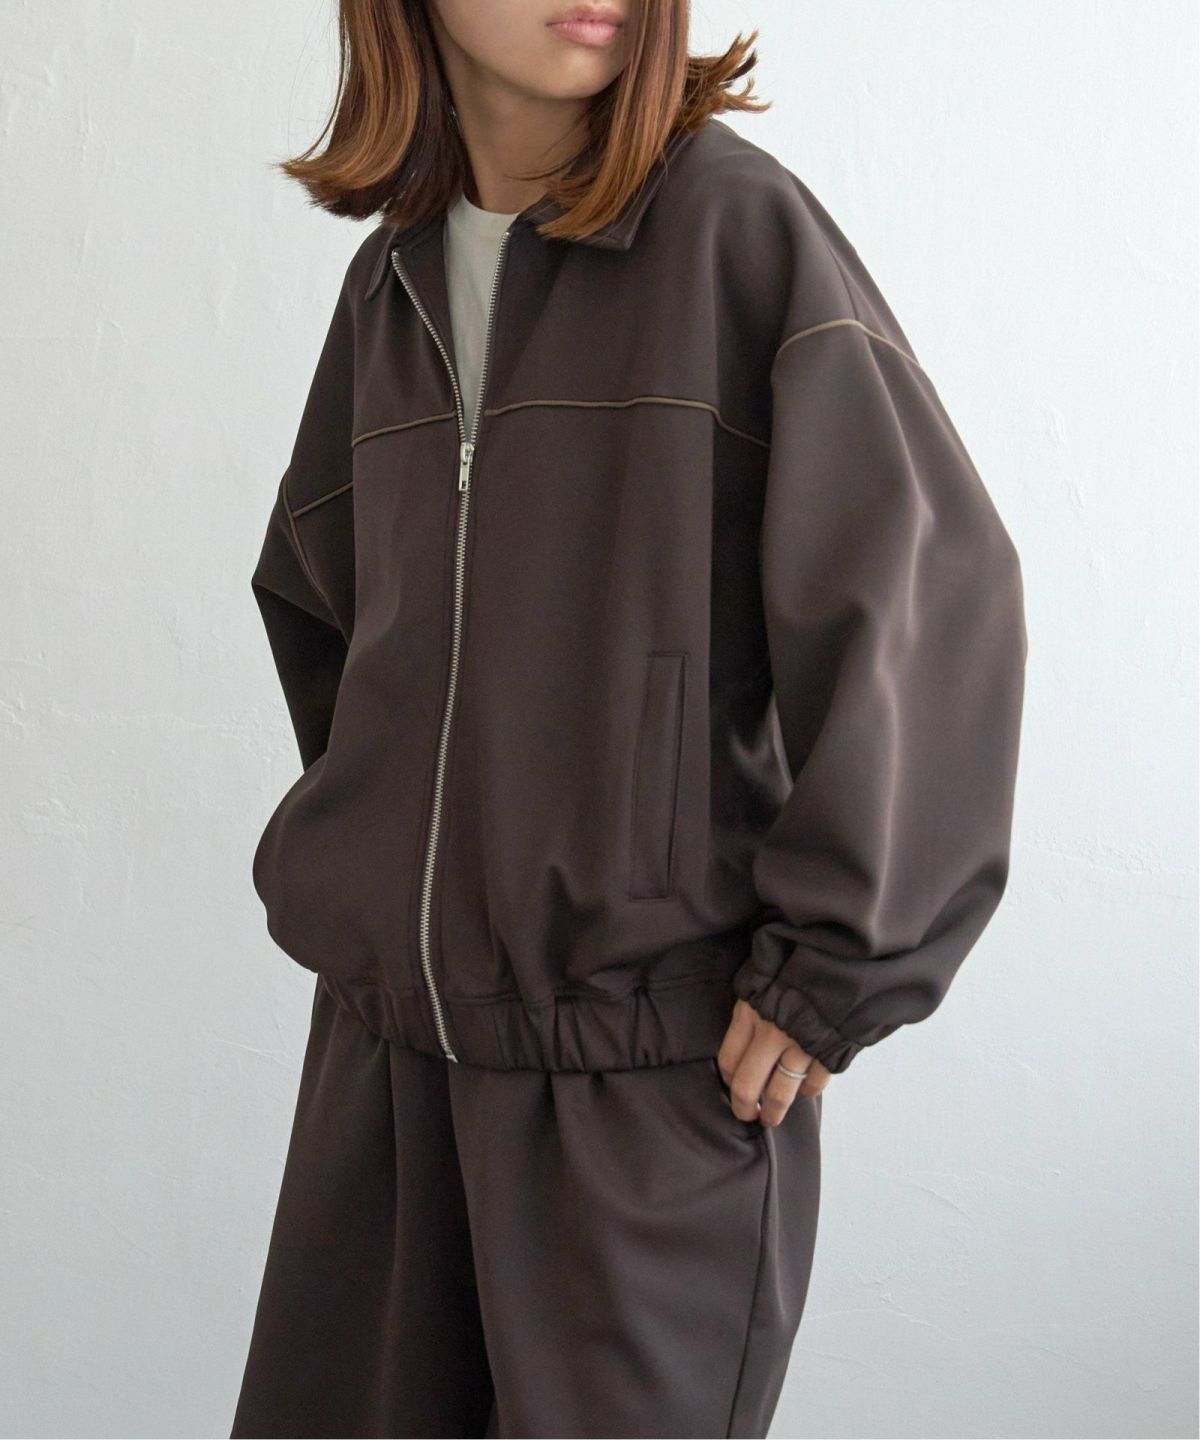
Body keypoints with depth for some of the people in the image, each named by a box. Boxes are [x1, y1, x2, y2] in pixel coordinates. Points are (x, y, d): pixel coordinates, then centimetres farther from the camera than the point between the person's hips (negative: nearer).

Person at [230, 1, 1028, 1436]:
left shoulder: (731, 220, -8)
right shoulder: (393, 277, 10)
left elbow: (931, 588, -13)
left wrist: (836, 962, -13)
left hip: (656, 1047, -5)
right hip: (384, 1030, 6)